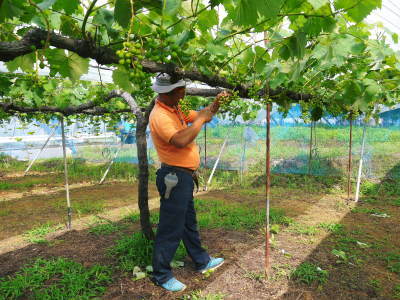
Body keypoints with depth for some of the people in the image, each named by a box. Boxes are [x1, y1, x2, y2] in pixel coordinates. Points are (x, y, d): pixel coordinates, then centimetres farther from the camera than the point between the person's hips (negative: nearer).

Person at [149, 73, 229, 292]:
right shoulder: (160, 116, -20)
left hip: (184, 177, 10)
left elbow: (202, 116, 19)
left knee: (189, 222, 22)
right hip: (174, 177, -10)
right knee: (171, 229, 2)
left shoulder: (177, 109, 10)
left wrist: (215, 104, 2)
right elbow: (181, 141, -34)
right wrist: (200, 119, -22)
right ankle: (161, 275, 21)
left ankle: (202, 262, 39)